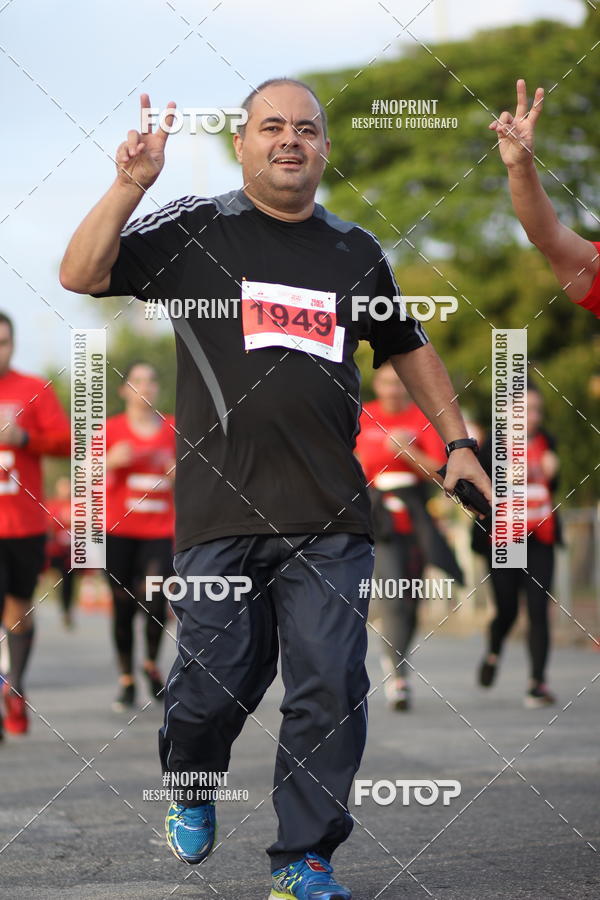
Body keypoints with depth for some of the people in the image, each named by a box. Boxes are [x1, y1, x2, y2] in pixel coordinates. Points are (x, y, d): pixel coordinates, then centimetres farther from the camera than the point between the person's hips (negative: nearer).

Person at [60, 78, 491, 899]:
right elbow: (81, 276, -5)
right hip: (222, 508, -2)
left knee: (331, 689, -2)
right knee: (216, 679, -1)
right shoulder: (194, 230, 5)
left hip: (331, 519, 3)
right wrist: (131, 184, -15)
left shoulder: (356, 251, 15)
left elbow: (408, 348, 27)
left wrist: (457, 441, 20)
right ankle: (190, 786, 31)